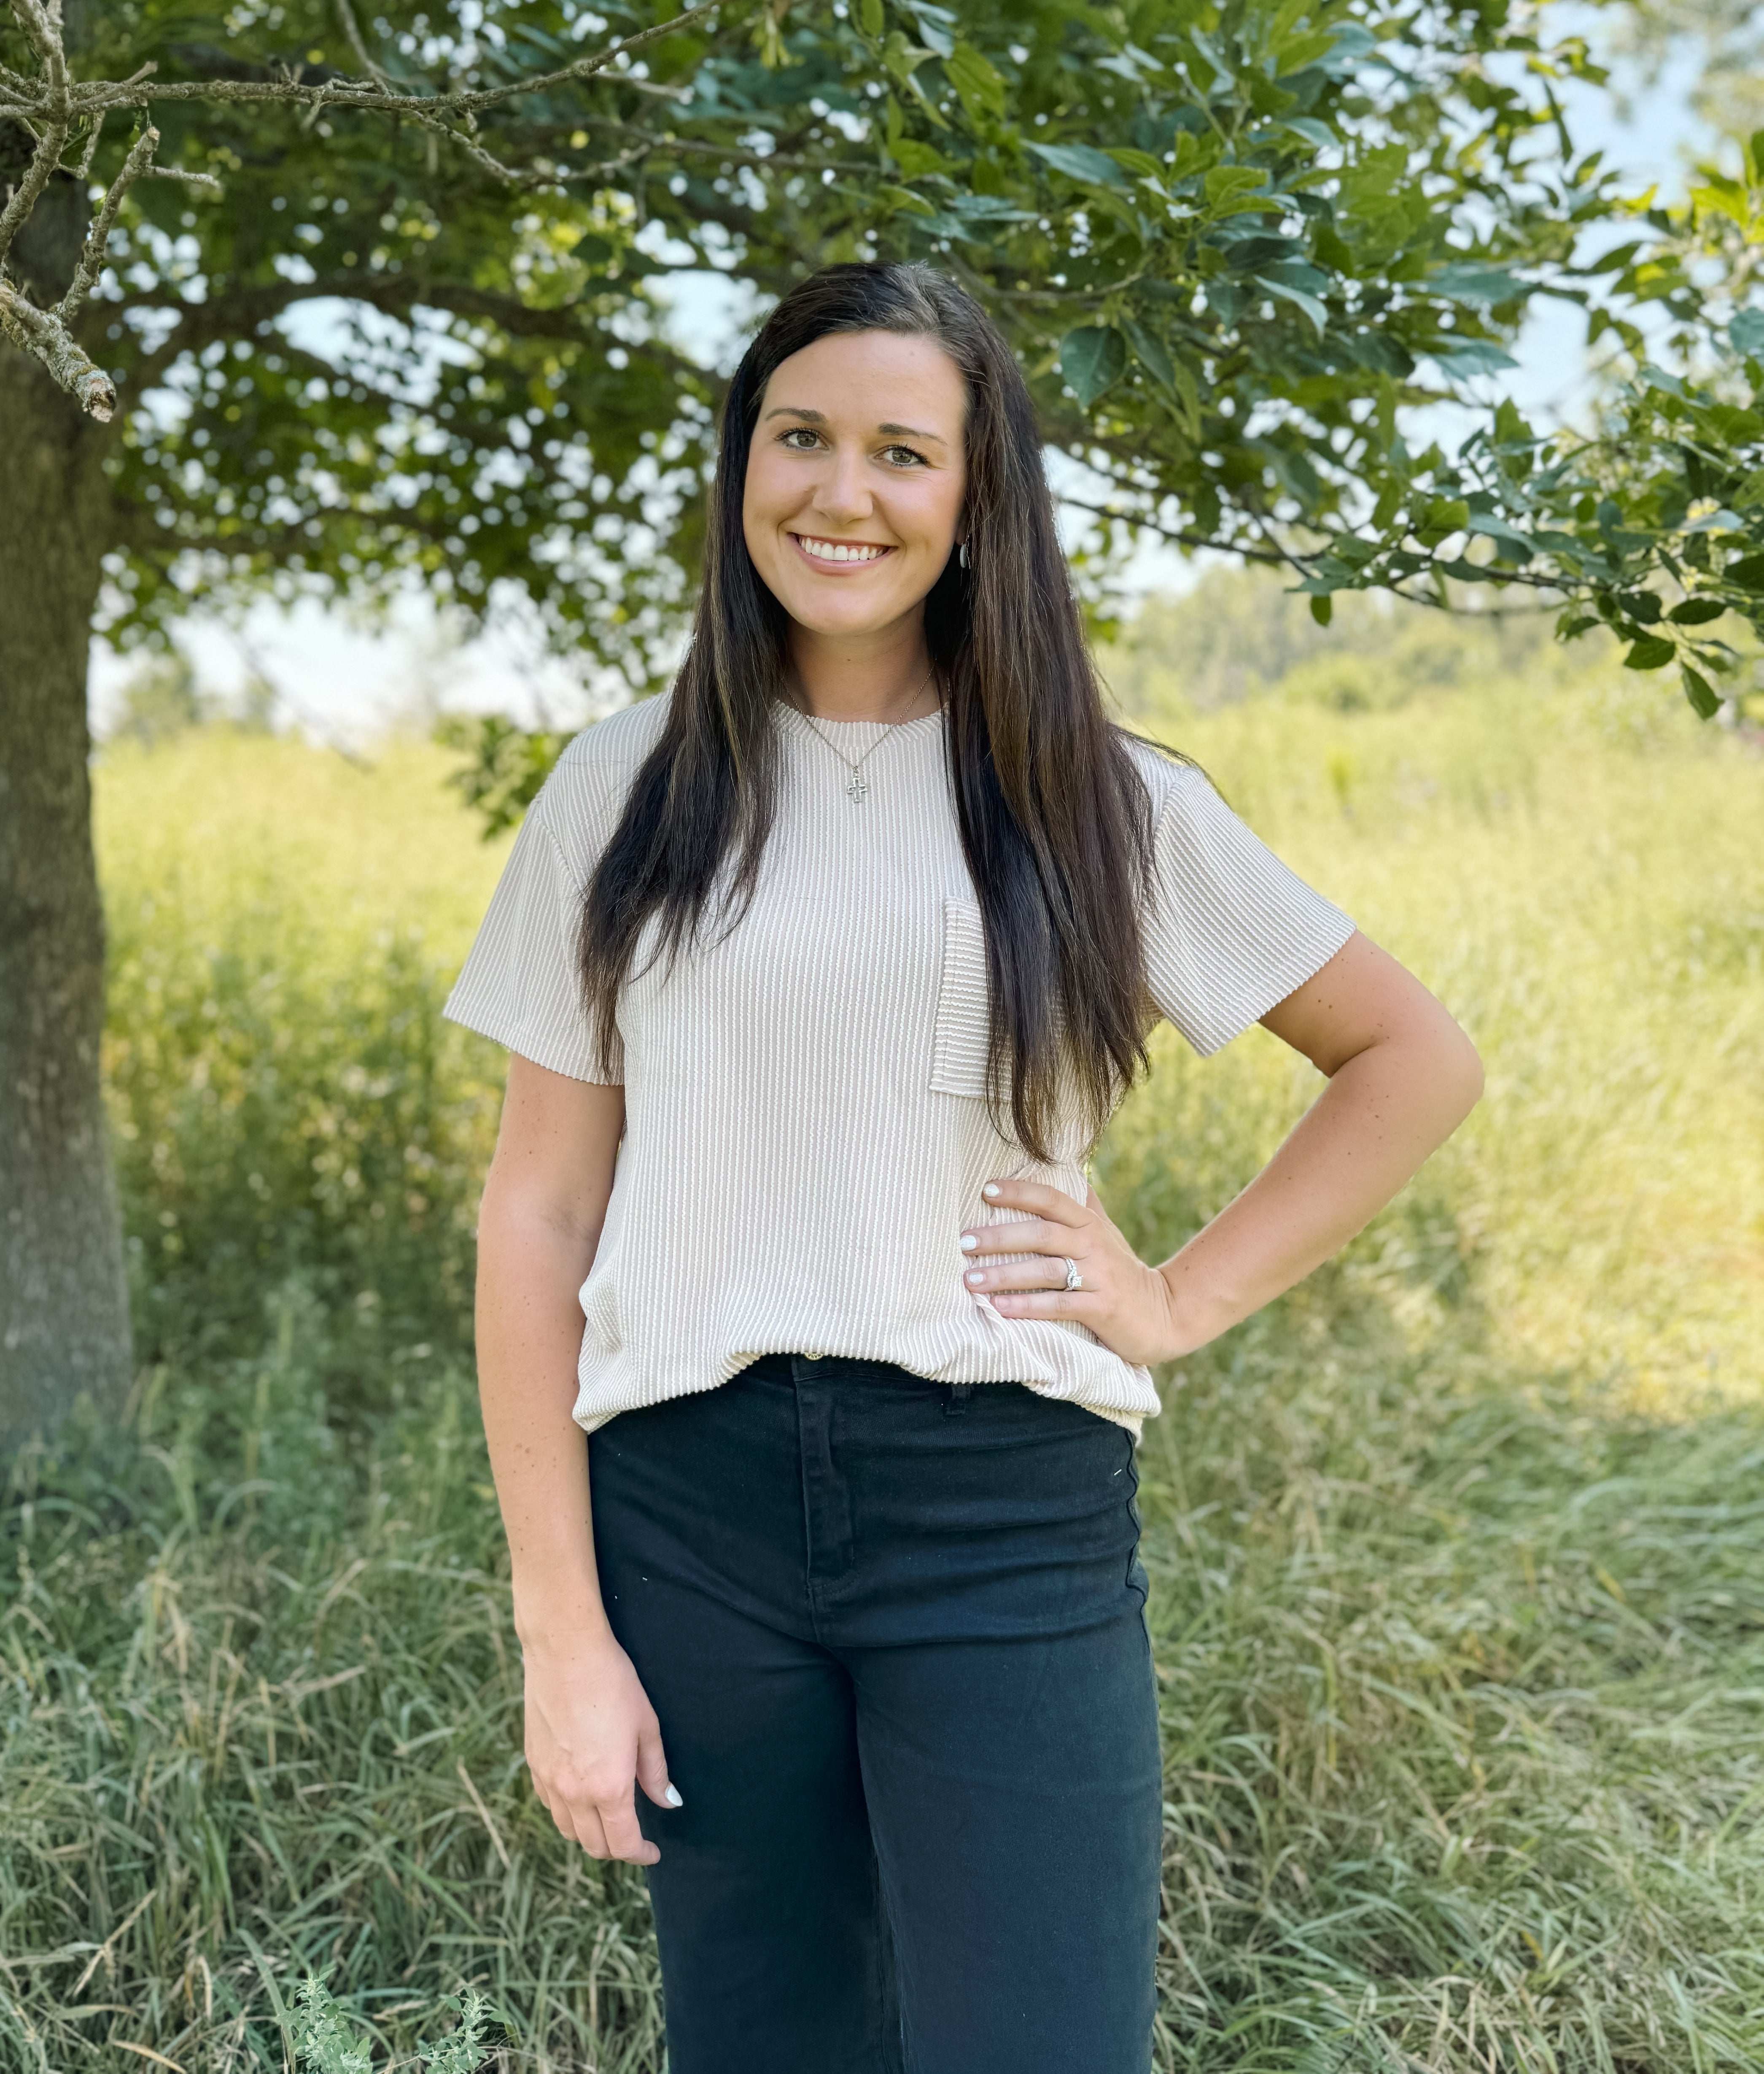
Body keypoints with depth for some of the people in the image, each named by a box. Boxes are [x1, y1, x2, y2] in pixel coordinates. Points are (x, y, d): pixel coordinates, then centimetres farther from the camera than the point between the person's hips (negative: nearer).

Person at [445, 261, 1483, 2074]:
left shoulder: (1104, 806, 3)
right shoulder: (626, 797, 4)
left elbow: (1415, 1059, 12)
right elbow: (536, 1218, 2)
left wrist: (1187, 1299, 1)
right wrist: (562, 1632, -3)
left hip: (1010, 1514, -1)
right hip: (690, 1505, 1)